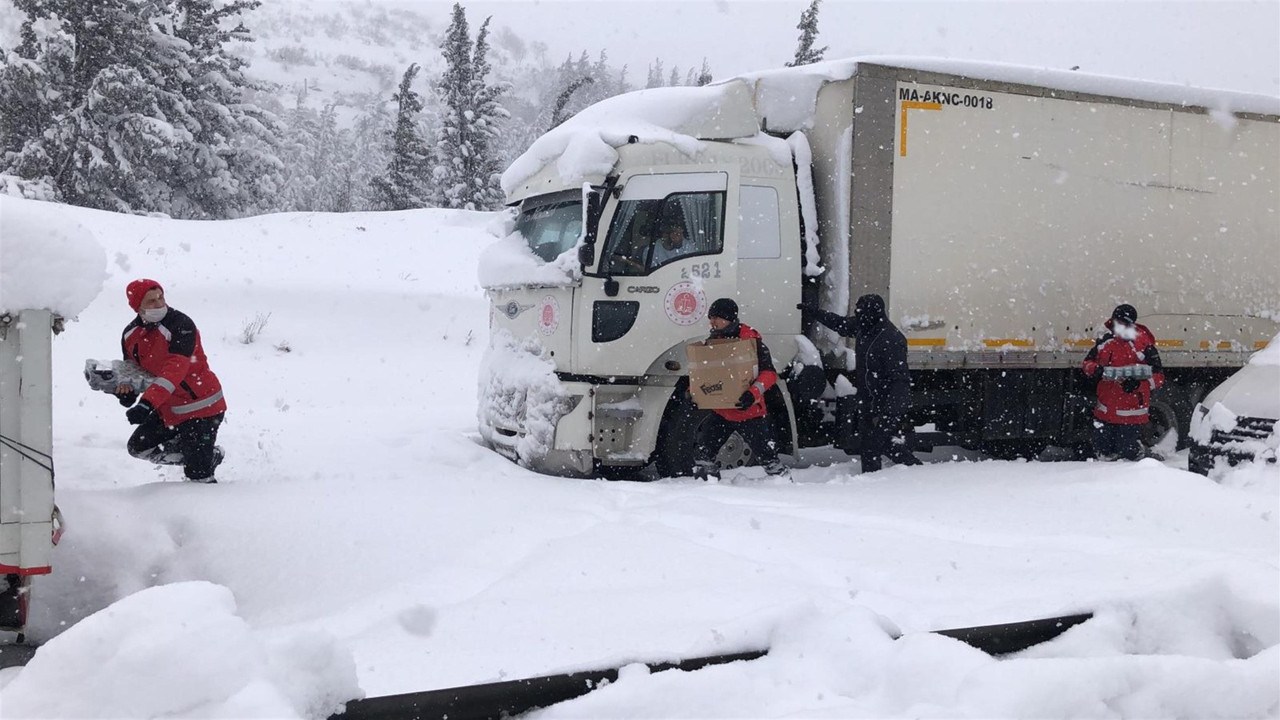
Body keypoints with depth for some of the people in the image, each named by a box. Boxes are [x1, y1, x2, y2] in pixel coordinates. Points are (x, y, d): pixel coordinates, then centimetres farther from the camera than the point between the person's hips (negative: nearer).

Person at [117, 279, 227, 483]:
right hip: (167, 409, 8)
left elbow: (175, 369, -33)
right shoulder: (130, 334, 1)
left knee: (198, 473, -10)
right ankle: (209, 455, 20)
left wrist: (148, 403, -43)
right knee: (139, 447, 17)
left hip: (200, 406, -8)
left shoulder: (181, 325, -23)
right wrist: (127, 391, -8)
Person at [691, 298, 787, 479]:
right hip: (721, 411, 5)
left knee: (765, 451, 2)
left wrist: (753, 393, -32)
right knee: (705, 449, 1)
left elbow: (769, 374, -17)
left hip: (750, 411, -5)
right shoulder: (711, 342, 6)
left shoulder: (752, 341, -13)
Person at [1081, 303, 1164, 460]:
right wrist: (1094, 369, -10)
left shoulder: (1144, 346, -8)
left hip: (1131, 412, -4)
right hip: (1105, 410, 4)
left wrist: (1138, 383, -24)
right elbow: (1087, 362, 13)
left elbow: (1158, 377, -6)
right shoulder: (1105, 341, 5)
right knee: (1102, 452, 11)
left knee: (1127, 454, 2)